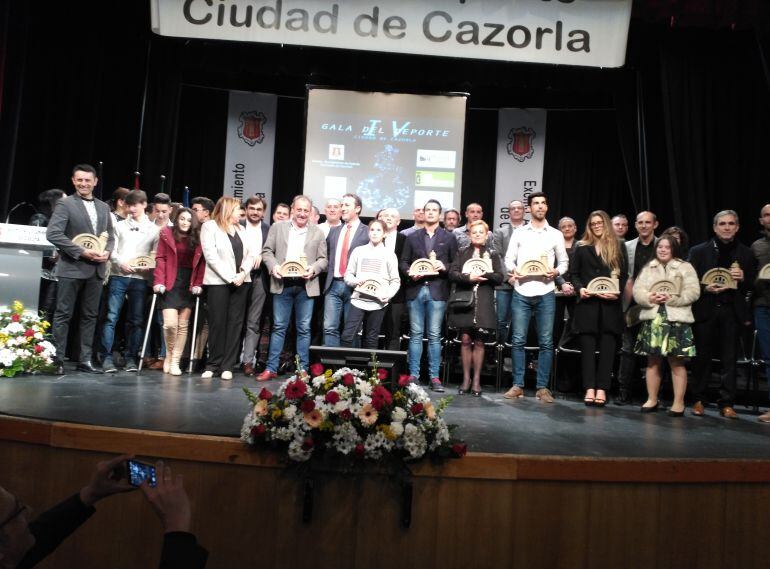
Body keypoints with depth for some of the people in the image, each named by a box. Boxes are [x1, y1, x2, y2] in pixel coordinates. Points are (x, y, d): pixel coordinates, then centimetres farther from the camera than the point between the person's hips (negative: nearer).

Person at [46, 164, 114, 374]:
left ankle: (85, 360, 14)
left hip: (96, 269, 5)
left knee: (90, 316, 8)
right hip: (72, 268, -5)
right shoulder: (65, 204, -2)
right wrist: (82, 252, -17)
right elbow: (53, 234, -12)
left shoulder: (104, 207, 14)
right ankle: (57, 359, 7)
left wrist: (107, 252, -3)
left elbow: (110, 236, 18)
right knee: (63, 315, 0)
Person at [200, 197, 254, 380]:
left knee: (235, 323, 1)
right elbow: (211, 256, -9)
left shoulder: (241, 229, 18)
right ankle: (213, 364, 6)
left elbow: (249, 255, 11)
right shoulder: (210, 226, 1)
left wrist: (243, 273, -7)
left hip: (240, 282, 5)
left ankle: (227, 366, 4)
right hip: (218, 282, -5)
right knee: (217, 323, -4)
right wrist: (230, 277, -13)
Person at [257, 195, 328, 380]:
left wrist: (314, 268, -12)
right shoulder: (277, 227, 9)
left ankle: (302, 369, 11)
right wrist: (273, 266, -11)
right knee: (279, 327, 3)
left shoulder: (318, 233, 10)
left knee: (304, 329, 4)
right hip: (283, 284, 0)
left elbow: (323, 259, 8)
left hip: (306, 286, 0)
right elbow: (267, 251, 7)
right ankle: (271, 368, 10)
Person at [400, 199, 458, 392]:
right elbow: (403, 262, 11)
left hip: (437, 291, -1)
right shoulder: (412, 237, 13)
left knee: (434, 335, 0)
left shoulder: (449, 238, 10)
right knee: (415, 334, 4)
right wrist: (410, 272, -9)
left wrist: (444, 266, -12)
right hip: (415, 290, 1)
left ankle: (434, 377, 6)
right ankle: (413, 375, 9)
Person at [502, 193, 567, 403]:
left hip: (545, 293, 1)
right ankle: (518, 385, 8)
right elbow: (508, 259, 8)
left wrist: (556, 272, -7)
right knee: (518, 340, 0)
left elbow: (564, 262, 13)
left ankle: (543, 387, 9)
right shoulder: (519, 232, 10)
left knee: (546, 342, 1)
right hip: (521, 292, 0)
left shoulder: (556, 234, 11)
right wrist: (513, 270, -13)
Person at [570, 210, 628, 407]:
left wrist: (617, 292, -11)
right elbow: (574, 273, 10)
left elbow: (624, 275, 5)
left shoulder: (618, 247, 11)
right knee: (587, 347, -1)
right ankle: (589, 388, 1)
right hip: (587, 303, 1)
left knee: (607, 347, -2)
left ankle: (602, 389, 1)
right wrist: (579, 288, -9)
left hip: (610, 304, 0)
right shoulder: (582, 248, 13)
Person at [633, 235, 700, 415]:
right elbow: (637, 290, 6)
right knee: (653, 361, 9)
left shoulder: (685, 267, 4)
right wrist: (650, 298, -13)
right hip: (653, 320, 3)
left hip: (676, 320, -3)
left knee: (677, 363, -1)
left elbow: (693, 291, -5)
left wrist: (672, 299, -16)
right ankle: (652, 400, 18)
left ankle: (679, 402, 8)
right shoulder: (648, 268, 14)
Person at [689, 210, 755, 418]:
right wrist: (705, 288, -16)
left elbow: (753, 285, 9)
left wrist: (743, 279, -11)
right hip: (705, 310, -1)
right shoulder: (698, 251, 4)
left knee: (730, 359, 3)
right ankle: (699, 400, 16)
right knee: (702, 357, 5)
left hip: (732, 312, 1)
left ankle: (727, 404, 11)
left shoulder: (746, 254, 9)